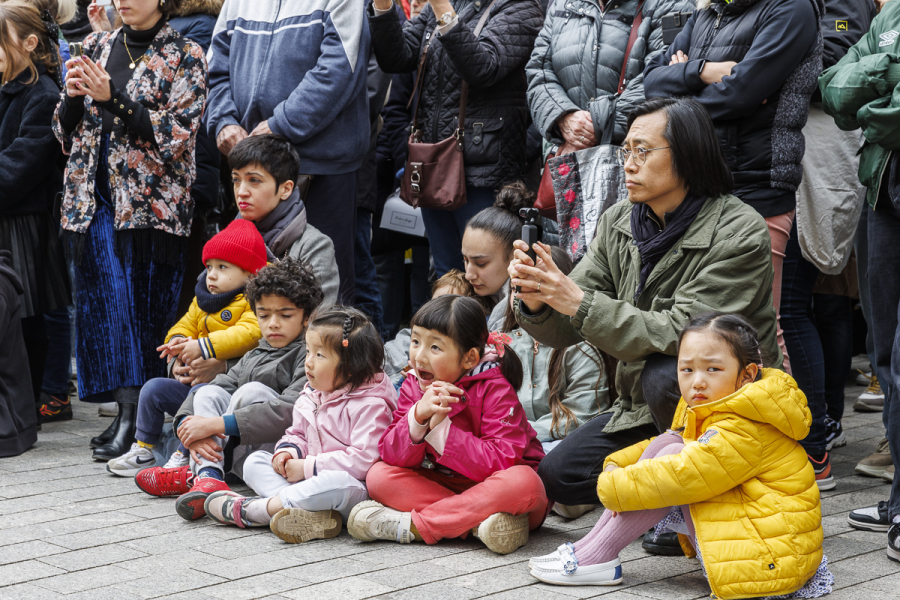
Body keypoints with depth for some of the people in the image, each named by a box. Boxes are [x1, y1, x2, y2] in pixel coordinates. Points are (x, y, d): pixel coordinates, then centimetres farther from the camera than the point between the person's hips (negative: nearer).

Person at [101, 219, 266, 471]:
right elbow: (185, 326, 21)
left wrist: (202, 346, -28)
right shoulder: (202, 301, 18)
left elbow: (249, 333, -28)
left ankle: (183, 457, -24)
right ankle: (142, 450, 10)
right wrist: (179, 345, -5)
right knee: (154, 388, -1)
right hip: (193, 380, 8)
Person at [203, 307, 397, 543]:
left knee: (338, 482, -41)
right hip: (310, 479, 8)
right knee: (254, 461, -2)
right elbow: (297, 433, 25)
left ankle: (247, 511, -29)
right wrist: (288, 451, -1)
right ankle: (308, 512, -32)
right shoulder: (310, 397, 11)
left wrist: (307, 467, -20)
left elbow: (363, 459, -25)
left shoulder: (370, 405, -16)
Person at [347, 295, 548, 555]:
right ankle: (475, 523, -27)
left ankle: (411, 526, -30)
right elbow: (391, 455, -12)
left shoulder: (495, 390, -18)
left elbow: (500, 463, -28)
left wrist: (440, 428, -30)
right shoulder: (413, 387, -2)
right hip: (444, 484, 4)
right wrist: (418, 416, -30)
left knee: (522, 482, -38)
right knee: (378, 475, -15)